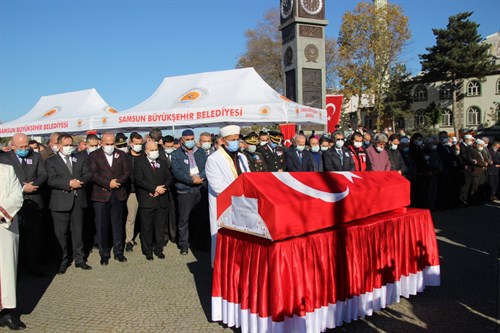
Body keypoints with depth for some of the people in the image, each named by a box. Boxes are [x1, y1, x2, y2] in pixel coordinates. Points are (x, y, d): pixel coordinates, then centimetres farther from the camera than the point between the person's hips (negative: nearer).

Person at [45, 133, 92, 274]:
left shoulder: (80, 159, 14)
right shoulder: (51, 161, 2)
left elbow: (88, 174, 3)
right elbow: (51, 180, -11)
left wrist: (78, 182, -14)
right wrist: (69, 183, -19)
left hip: (78, 200, 3)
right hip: (60, 202, -3)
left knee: (78, 232, 10)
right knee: (61, 233, 5)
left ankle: (79, 259, 21)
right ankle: (63, 261, 18)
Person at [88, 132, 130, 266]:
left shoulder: (121, 154, 11)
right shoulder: (94, 155, 3)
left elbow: (127, 172, 3)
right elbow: (93, 174, -8)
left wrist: (118, 182, -12)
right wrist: (108, 183, -17)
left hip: (118, 195, 2)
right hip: (101, 196, -2)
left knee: (118, 226, 9)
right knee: (102, 227, 3)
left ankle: (118, 252, 21)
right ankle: (104, 254, 16)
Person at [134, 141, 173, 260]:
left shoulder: (162, 162, 13)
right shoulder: (139, 162, -2)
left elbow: (169, 177, 8)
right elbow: (139, 180, -12)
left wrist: (162, 189, -9)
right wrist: (155, 188, -15)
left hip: (161, 200, 4)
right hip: (146, 200, -4)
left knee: (160, 226, 8)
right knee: (147, 227, 4)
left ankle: (159, 249, 20)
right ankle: (147, 251, 17)